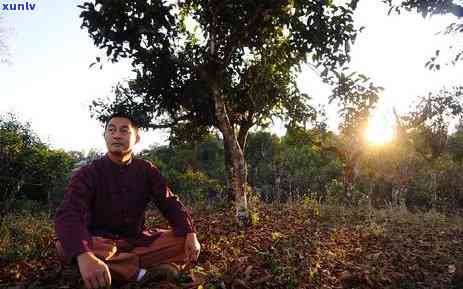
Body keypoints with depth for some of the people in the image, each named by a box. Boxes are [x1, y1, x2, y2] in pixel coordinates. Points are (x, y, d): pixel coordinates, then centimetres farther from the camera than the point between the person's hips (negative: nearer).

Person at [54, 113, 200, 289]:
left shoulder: (147, 171, 1)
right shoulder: (87, 174, -9)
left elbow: (170, 203, -4)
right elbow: (67, 215, -25)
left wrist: (190, 233, -24)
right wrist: (84, 255, -46)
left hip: (139, 241, 2)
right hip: (101, 244, -2)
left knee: (185, 240, -16)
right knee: (65, 247, -33)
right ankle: (151, 270, -29)